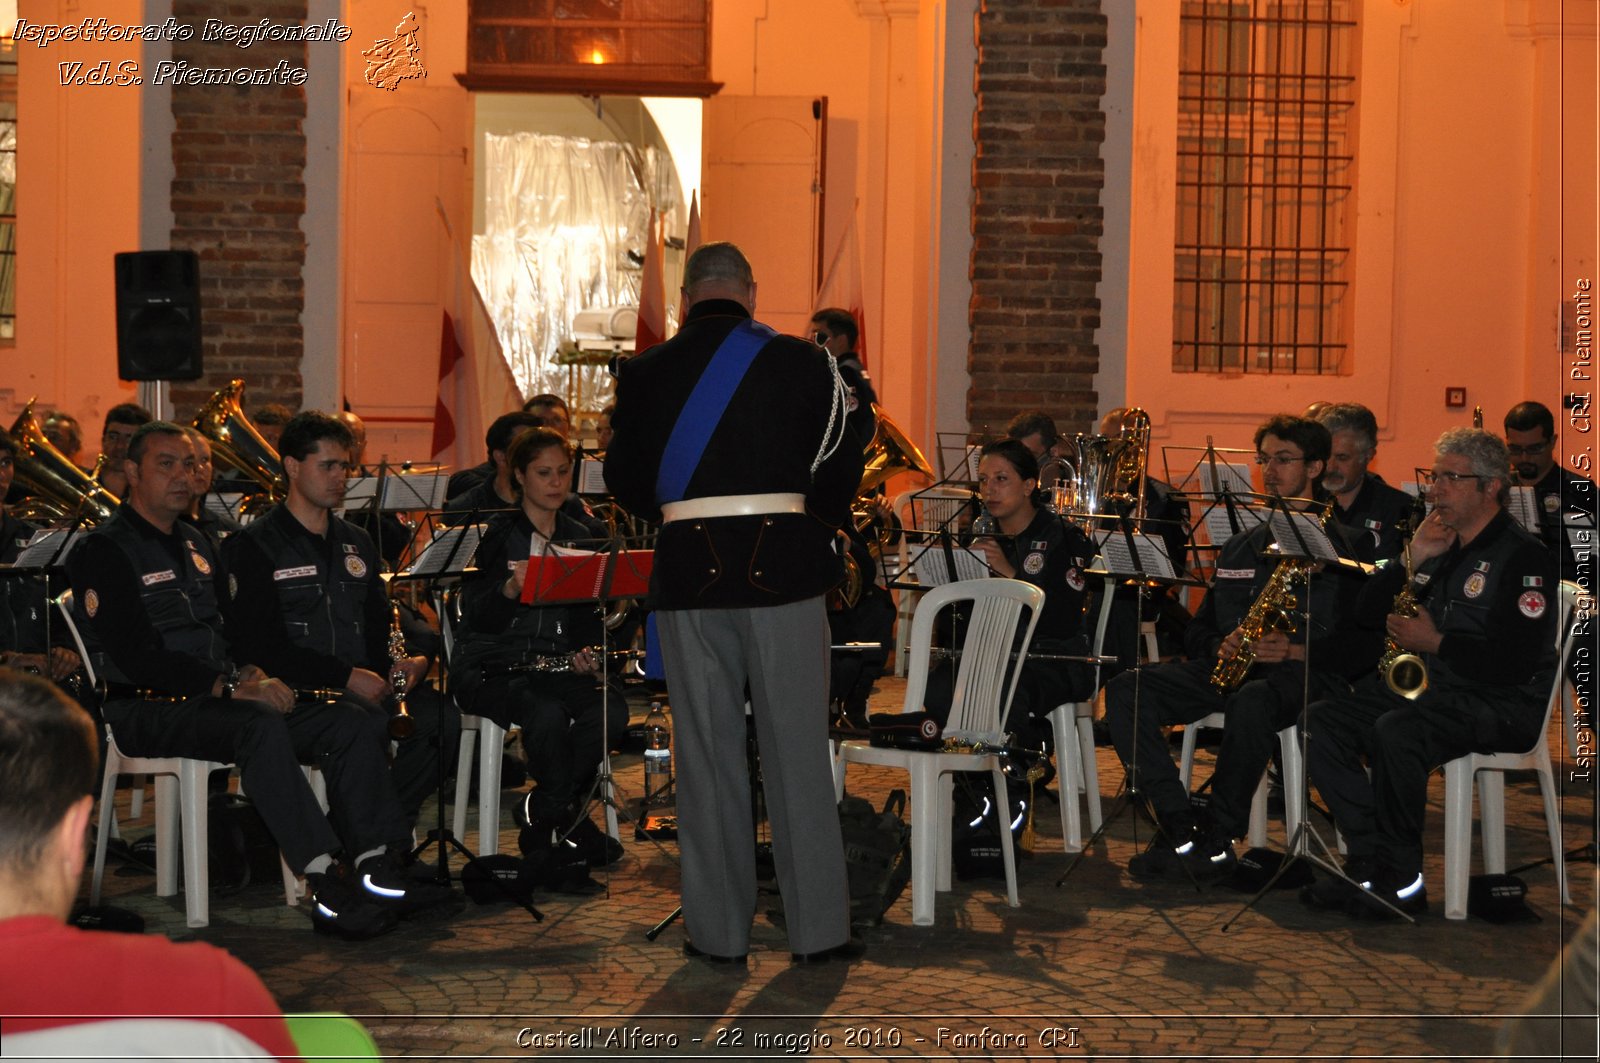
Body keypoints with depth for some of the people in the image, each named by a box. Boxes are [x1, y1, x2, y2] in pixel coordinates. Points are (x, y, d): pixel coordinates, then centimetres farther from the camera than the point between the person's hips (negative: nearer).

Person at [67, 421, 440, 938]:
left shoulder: (196, 546, 20)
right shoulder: (103, 551, -6)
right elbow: (137, 658, -16)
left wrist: (252, 675, -2)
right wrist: (231, 687, -22)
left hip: (214, 698, 8)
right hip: (147, 708, -8)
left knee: (358, 726, -11)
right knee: (260, 727, -38)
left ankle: (377, 866, -20)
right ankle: (327, 885, -40)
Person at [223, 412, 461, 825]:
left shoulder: (356, 543, 22)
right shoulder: (254, 546, 1)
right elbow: (258, 644, -9)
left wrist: (408, 661, -2)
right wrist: (347, 676, -15)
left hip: (365, 683, 6)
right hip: (299, 690, -6)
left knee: (440, 717, -23)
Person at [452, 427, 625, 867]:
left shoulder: (580, 537, 14)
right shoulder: (495, 534, -2)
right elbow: (475, 616, -12)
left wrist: (587, 653, -3)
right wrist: (509, 589, -33)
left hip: (555, 664, 5)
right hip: (491, 667, -4)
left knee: (611, 711, -26)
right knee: (547, 714, -35)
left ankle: (544, 811, -5)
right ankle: (568, 821, -8)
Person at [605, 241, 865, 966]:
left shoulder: (644, 373, 4)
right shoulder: (802, 362, 0)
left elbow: (624, 480, 10)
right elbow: (840, 467, 1)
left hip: (688, 575, 1)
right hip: (782, 568, -1)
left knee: (707, 754, 9)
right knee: (798, 751, 6)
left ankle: (718, 929, 14)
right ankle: (817, 927, 12)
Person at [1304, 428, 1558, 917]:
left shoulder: (1524, 556, -9)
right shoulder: (1444, 547, 15)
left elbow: (1519, 661, -20)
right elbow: (1369, 609, 13)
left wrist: (1437, 642, -17)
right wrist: (1413, 559, -2)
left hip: (1501, 705, -9)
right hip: (1428, 688, 9)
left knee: (1393, 733, -35)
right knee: (1324, 721, -9)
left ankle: (1400, 880, -20)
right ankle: (1372, 863, -13)